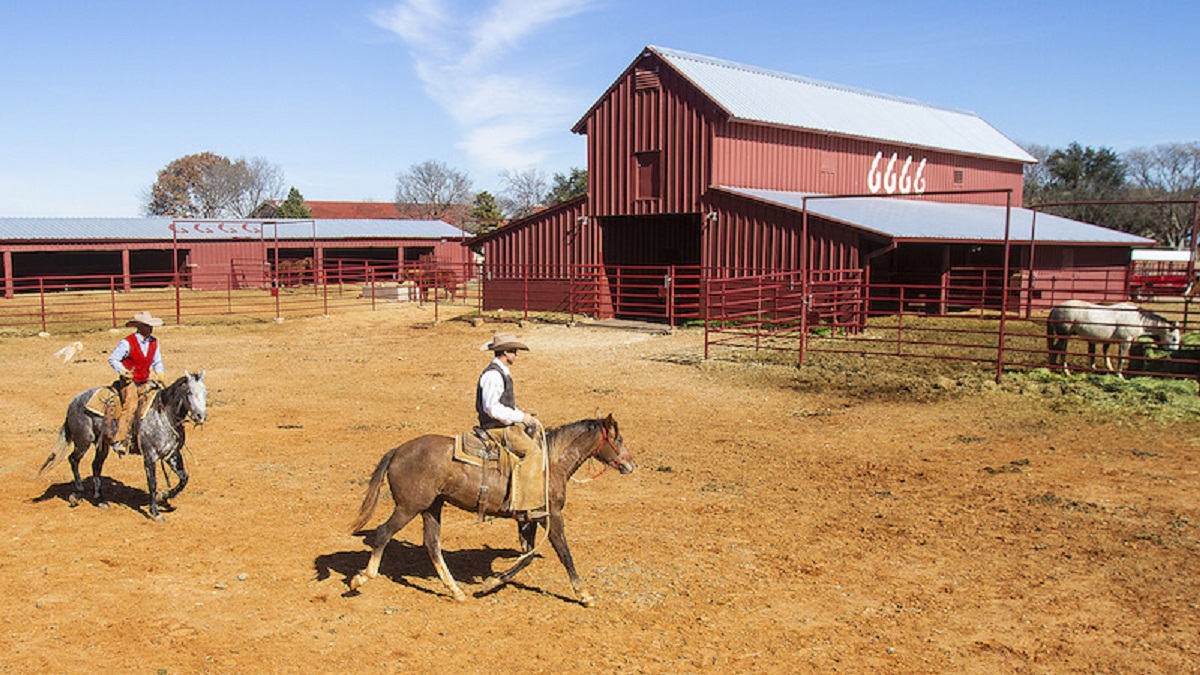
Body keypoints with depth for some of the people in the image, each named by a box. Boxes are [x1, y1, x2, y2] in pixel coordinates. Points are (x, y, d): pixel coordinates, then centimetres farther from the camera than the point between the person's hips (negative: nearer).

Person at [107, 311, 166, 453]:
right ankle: (119, 440, -23)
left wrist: (159, 375, 2)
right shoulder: (128, 343, -9)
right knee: (131, 405, -23)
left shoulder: (154, 343, 7)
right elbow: (112, 359, -3)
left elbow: (157, 362, 18)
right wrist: (123, 371, -16)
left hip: (146, 380, 6)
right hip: (129, 380, -6)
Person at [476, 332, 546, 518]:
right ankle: (525, 505, -26)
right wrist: (521, 417, -19)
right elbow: (491, 407, -25)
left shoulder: (503, 373, 18)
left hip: (506, 426, 10)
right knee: (533, 452, -21)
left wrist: (528, 418, 14)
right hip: (496, 429, -10)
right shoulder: (493, 375, -16)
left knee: (539, 444, 10)